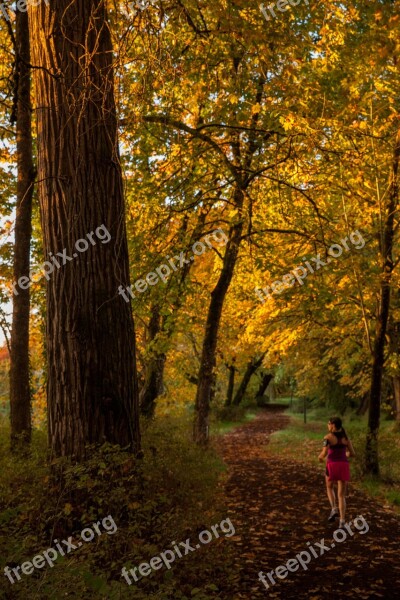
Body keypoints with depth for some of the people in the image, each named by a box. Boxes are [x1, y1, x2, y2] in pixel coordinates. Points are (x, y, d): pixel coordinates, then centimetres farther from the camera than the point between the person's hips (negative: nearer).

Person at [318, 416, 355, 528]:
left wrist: (320, 457, 7)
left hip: (332, 467, -3)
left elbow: (324, 453, -16)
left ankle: (334, 510, 5)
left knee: (329, 488, 26)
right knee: (341, 495, 8)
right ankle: (342, 522, -5)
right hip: (344, 467, 3)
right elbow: (352, 453, 11)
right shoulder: (346, 437, 8)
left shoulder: (328, 437, -7)